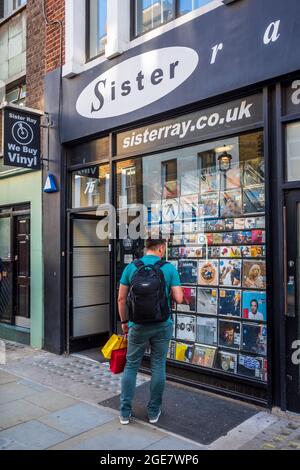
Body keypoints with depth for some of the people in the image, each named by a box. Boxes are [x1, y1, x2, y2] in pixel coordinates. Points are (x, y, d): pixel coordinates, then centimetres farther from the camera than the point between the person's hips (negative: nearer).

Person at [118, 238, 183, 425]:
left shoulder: (131, 267, -2)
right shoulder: (169, 268, -6)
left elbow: (121, 299, 0)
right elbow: (179, 298, -7)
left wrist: (124, 321, 13)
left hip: (138, 325, 1)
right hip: (162, 325, 0)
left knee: (131, 366, 12)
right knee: (158, 366, 12)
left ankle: (125, 412, 18)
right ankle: (154, 411, 22)